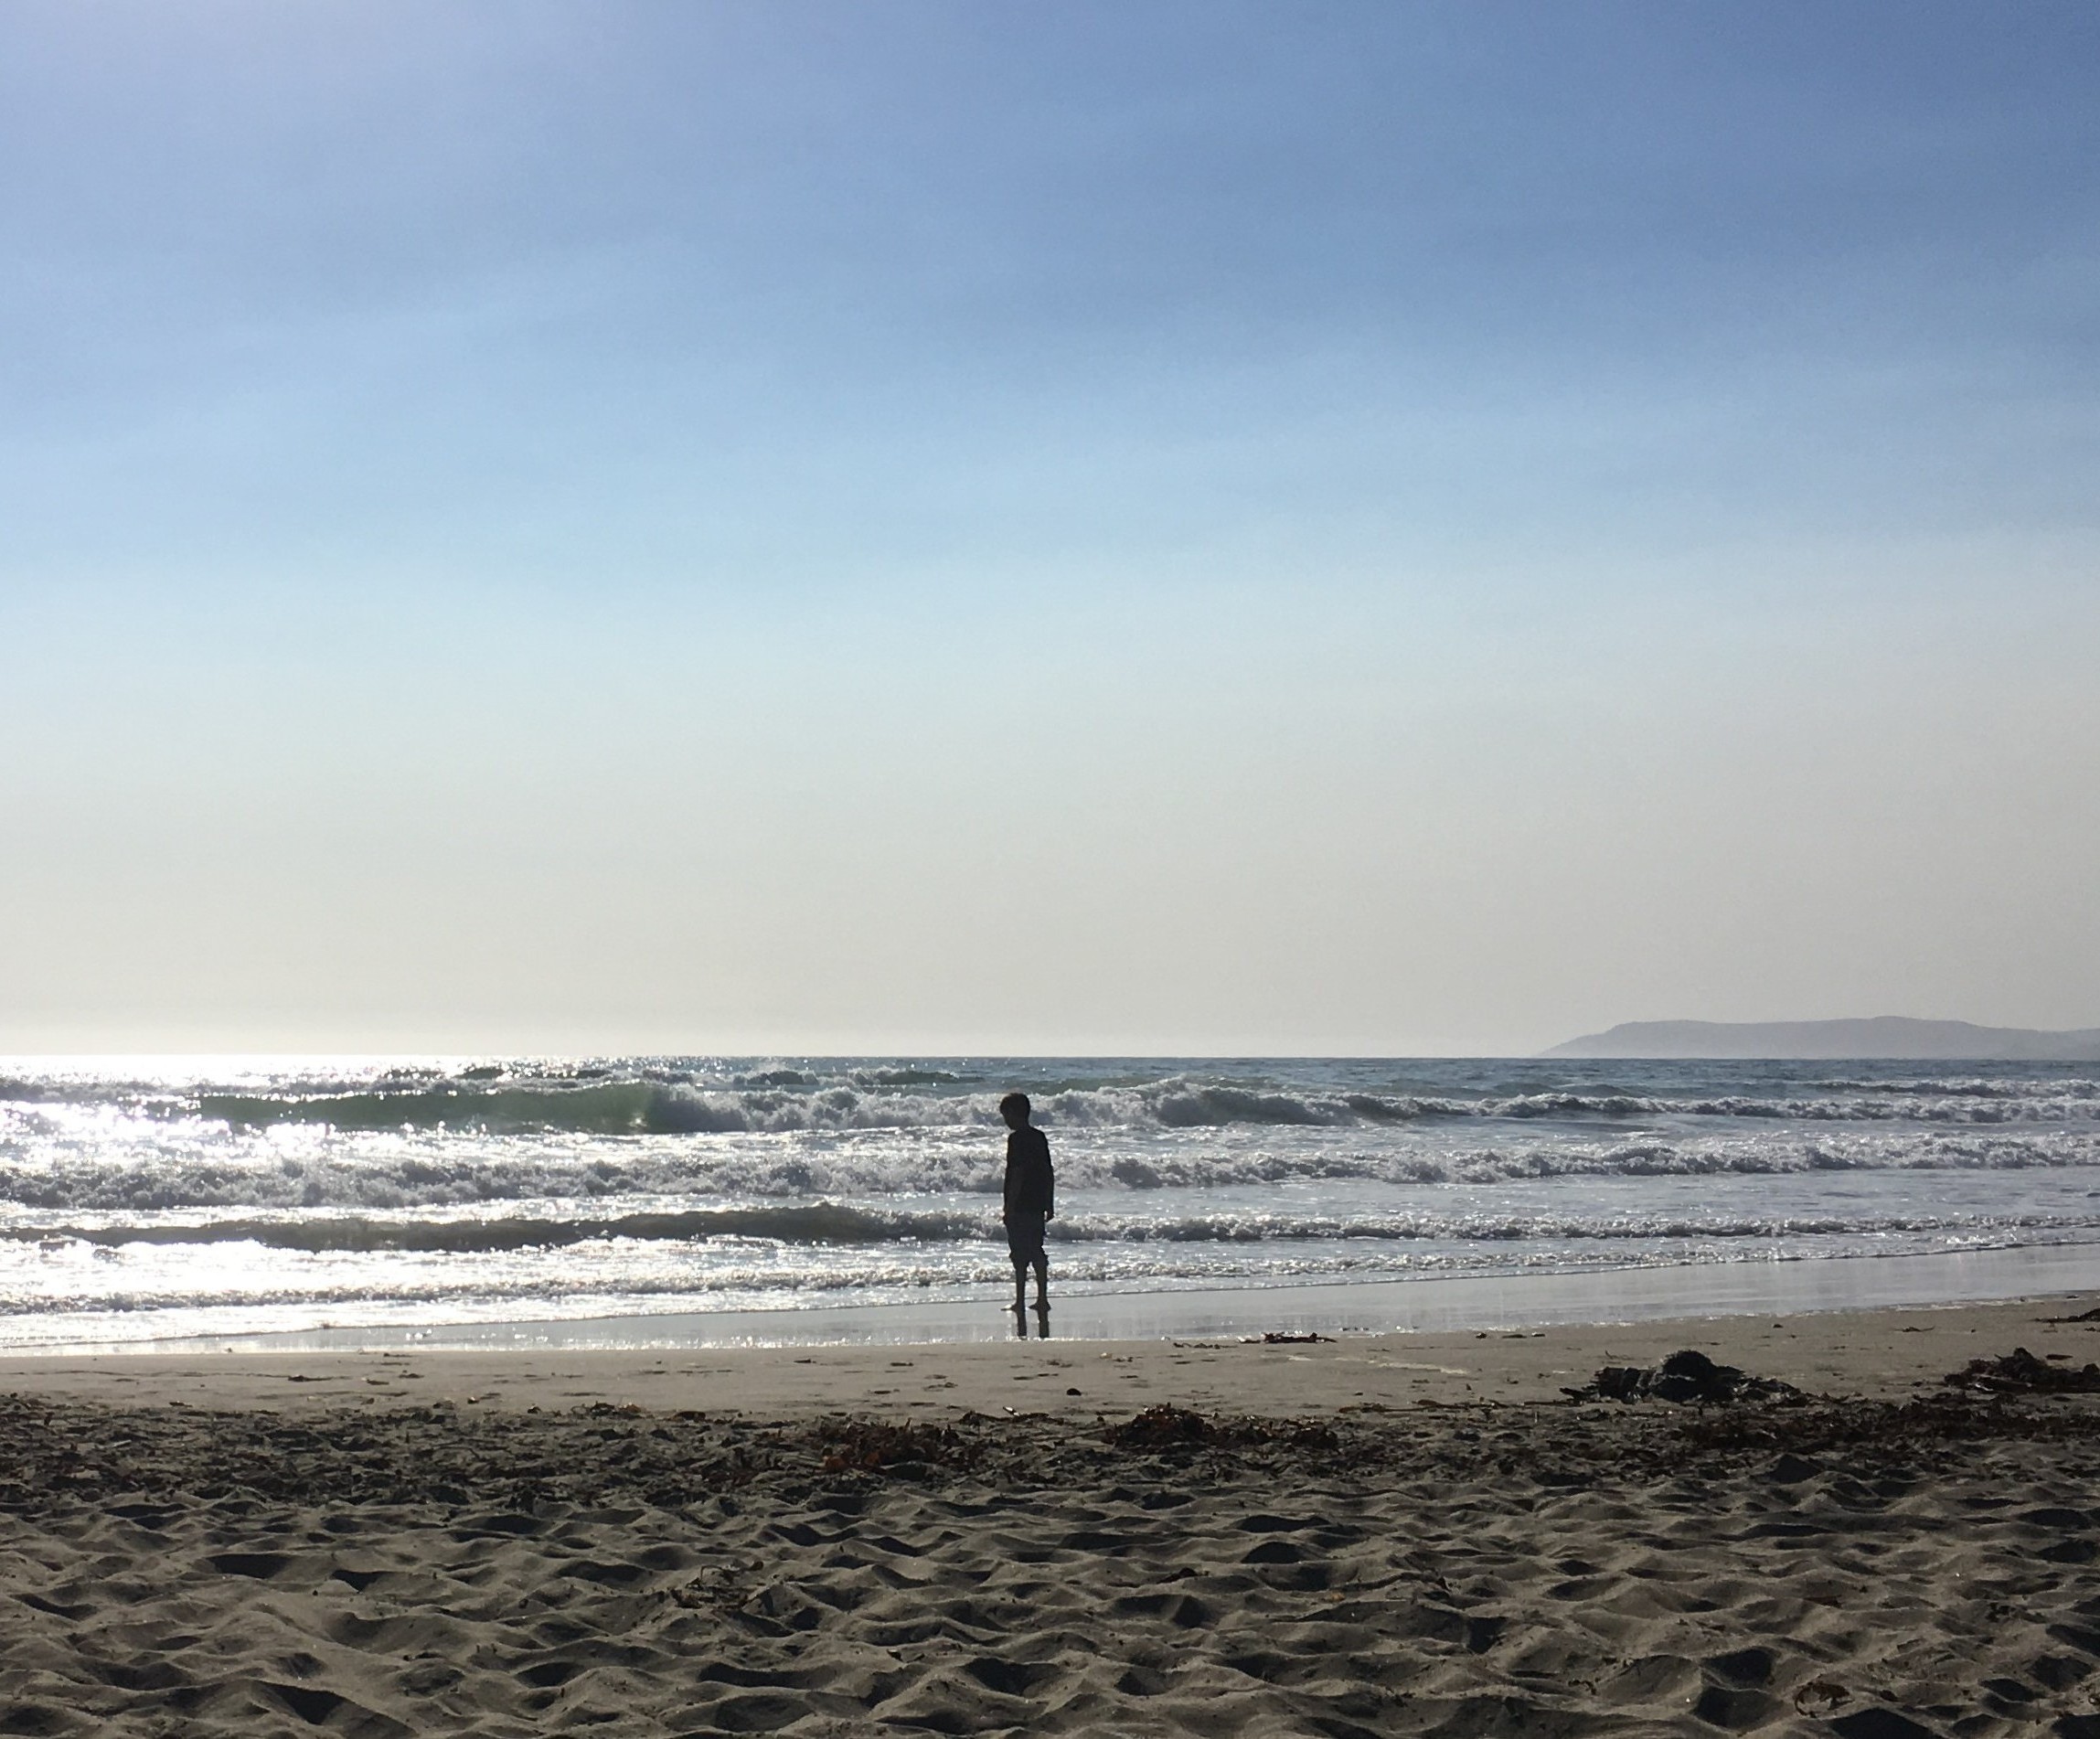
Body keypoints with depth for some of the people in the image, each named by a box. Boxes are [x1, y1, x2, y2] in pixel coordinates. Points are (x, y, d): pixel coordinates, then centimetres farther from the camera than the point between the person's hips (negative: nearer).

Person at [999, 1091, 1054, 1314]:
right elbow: (1049, 1173, 14)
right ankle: (1042, 1298, 13)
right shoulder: (1039, 1137, 11)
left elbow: (1017, 1173, -18)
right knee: (1036, 1252, 12)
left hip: (1020, 1205, -8)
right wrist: (1050, 1204, 19)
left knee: (1020, 1254, -4)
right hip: (1038, 1204, 8)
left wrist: (1009, 1208, -16)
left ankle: (1020, 1300, -3)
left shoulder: (1017, 1138, -13)